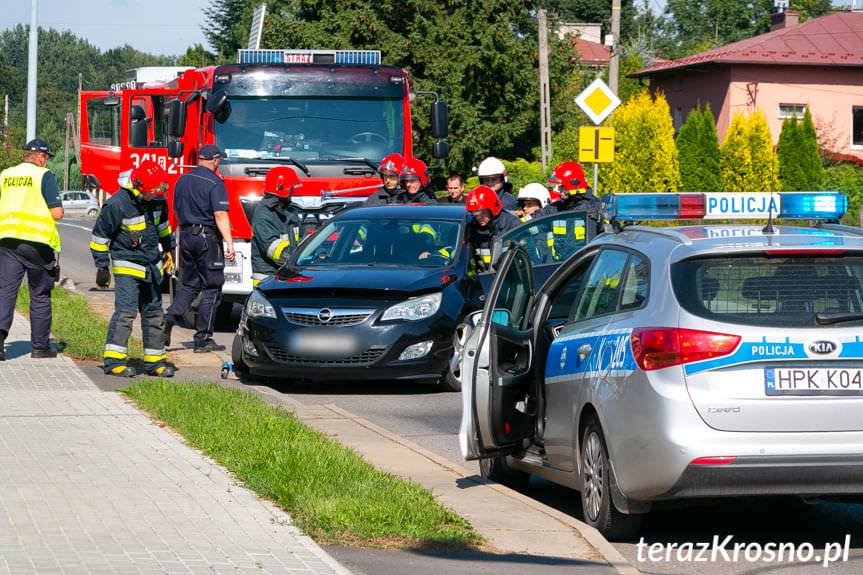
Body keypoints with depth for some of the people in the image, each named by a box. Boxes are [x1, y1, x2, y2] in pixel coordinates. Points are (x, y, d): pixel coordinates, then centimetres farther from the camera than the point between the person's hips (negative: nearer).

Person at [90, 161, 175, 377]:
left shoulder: (157, 199, 1)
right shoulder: (118, 205, -19)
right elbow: (99, 236, -12)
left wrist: (168, 249, 27)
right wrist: (102, 267, -8)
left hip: (152, 266, 7)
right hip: (127, 265, -7)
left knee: (153, 313, 10)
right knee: (126, 310, -16)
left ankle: (154, 361, 18)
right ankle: (113, 360, -16)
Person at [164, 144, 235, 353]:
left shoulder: (183, 180, 10)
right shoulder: (214, 183, -12)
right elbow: (220, 215, -20)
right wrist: (229, 243, -22)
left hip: (186, 235, 7)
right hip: (208, 238, -7)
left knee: (189, 285, 17)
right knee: (211, 288, 1)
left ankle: (169, 320, -3)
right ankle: (203, 339, 1)